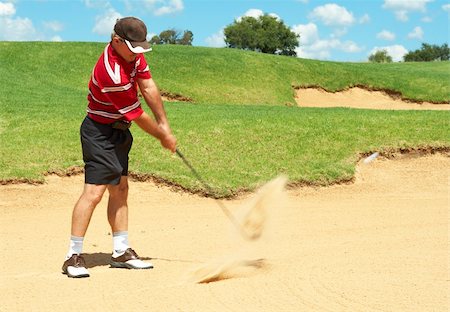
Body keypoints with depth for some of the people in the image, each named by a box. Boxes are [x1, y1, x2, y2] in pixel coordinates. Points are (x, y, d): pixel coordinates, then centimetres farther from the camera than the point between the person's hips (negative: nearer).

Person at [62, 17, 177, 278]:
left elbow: (148, 87, -1)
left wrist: (165, 125, -4)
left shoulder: (133, 54, -3)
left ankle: (121, 252, 21)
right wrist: (163, 136, -6)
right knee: (94, 191, -15)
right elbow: (137, 115, -20)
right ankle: (74, 257, -10)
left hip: (118, 131, 10)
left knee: (120, 189, 12)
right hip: (101, 133, -10)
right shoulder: (112, 75, -30)